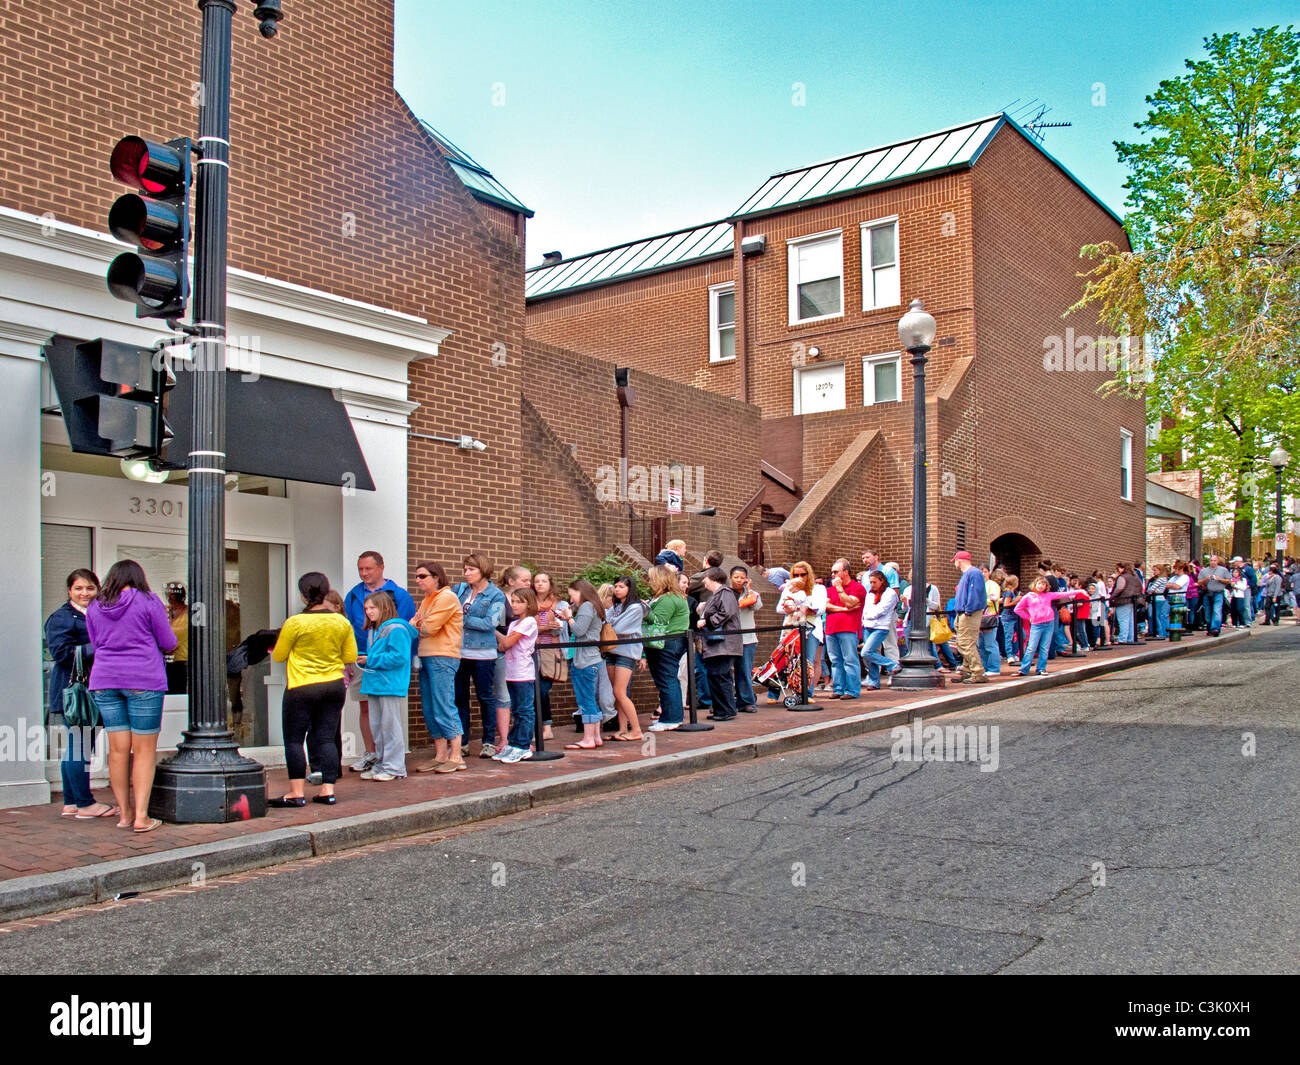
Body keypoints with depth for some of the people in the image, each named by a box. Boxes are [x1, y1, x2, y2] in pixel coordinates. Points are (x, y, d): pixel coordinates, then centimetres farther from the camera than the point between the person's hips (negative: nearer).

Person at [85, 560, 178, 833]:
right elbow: (169, 644, 0)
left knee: (118, 750, 7)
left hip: (105, 680, 4)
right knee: (144, 751, -1)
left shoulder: (94, 606, 10)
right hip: (144, 679, -4)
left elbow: (96, 644, 19)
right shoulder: (148, 601, -2)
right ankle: (141, 816, -3)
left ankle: (125, 813, 12)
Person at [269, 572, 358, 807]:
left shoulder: (295, 623, -12)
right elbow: (351, 657, 6)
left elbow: (279, 656, -2)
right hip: (334, 686, 4)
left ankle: (296, 792, 3)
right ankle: (328, 790, 7)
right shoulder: (341, 622, -1)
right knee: (326, 738, 9)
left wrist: (276, 648, 20)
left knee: (294, 739, 4)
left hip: (302, 688, -4)